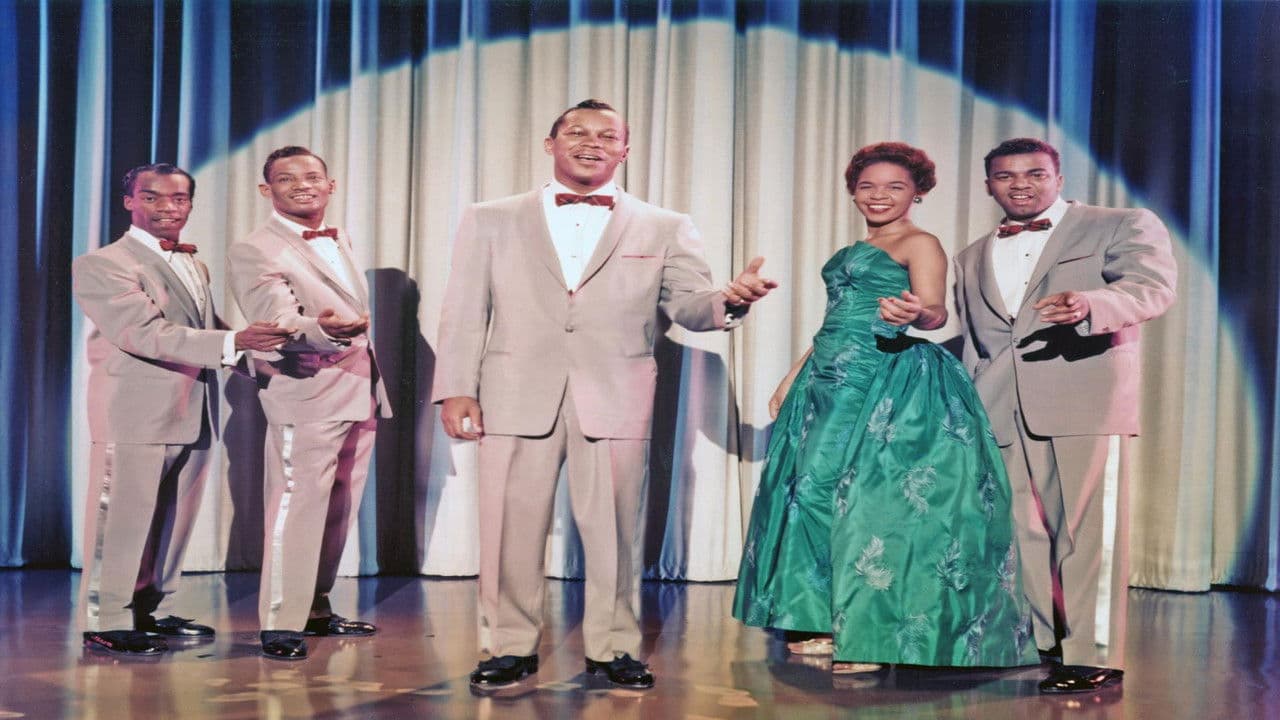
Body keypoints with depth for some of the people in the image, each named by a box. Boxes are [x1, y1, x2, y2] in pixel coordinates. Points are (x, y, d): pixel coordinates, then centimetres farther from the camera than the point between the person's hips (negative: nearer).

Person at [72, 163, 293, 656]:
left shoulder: (196, 267, 20)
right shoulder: (101, 264, -7)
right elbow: (147, 333, -20)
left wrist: (258, 355, 3)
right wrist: (234, 341, -30)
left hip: (194, 416, 8)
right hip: (135, 416, -7)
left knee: (174, 522, 12)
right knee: (122, 521, -2)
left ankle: (153, 611, 24)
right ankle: (106, 623, 8)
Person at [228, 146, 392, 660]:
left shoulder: (340, 242, 17)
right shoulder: (254, 251, -9)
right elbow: (280, 322, -23)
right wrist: (322, 329, -43)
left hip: (360, 392, 8)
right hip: (306, 392, -8)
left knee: (339, 509, 12)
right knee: (298, 506, -11)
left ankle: (316, 609, 23)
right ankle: (280, 624, -6)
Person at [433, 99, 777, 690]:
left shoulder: (664, 229, 11)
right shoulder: (489, 221, 11)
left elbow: (689, 305, 2)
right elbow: (464, 313, 6)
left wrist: (730, 300, -21)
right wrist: (456, 389, -3)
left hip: (615, 400, 0)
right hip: (517, 396, 0)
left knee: (613, 530, 5)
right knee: (511, 529, 5)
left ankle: (611, 646, 20)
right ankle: (510, 646, 19)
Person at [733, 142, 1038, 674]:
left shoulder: (920, 244, -3)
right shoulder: (853, 251, 21)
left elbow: (935, 311, -18)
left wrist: (914, 313, -41)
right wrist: (791, 378, 21)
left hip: (890, 385, -8)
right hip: (831, 381, 8)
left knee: (872, 496, -9)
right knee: (814, 492, 5)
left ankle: (871, 634, -2)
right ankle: (830, 624, 13)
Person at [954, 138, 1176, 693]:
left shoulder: (1122, 227, 6)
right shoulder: (972, 260, 23)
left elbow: (1152, 286, -12)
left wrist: (1090, 304, -32)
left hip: (1086, 402, -5)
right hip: (1000, 413, 5)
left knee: (1087, 531, -5)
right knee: (1020, 531, 5)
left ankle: (1094, 656, 1)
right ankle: (1040, 640, 16)